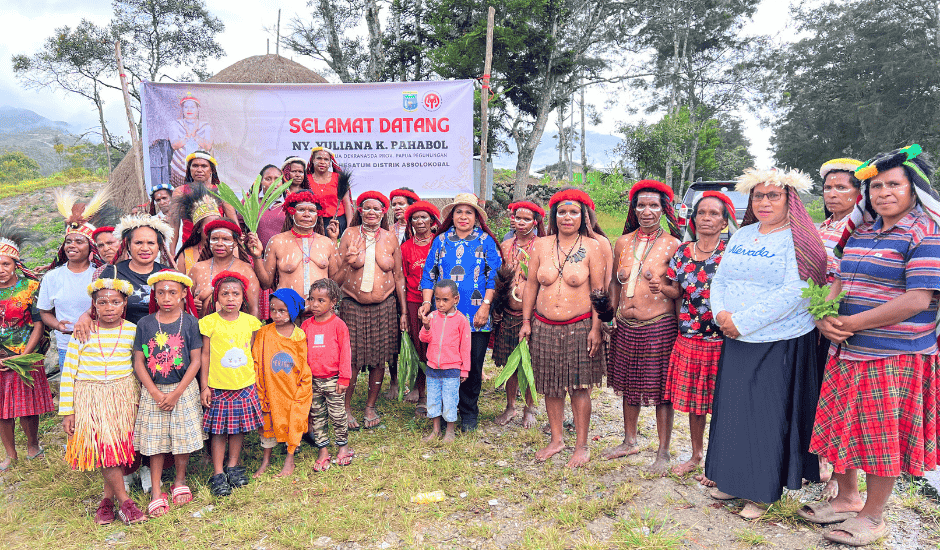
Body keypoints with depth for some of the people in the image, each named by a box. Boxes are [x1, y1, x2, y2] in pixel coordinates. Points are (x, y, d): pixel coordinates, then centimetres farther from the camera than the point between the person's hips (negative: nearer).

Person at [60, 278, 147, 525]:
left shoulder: (132, 331, -1)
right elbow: (68, 373, -1)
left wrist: (138, 400, 6)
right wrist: (67, 411, -3)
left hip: (123, 397, 1)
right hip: (89, 398, -1)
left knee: (118, 447, 2)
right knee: (106, 448, -8)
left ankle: (108, 498, 20)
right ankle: (124, 501, 3)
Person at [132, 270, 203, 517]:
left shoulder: (190, 322, -6)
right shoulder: (145, 324, -3)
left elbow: (196, 361, -6)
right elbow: (139, 362, -2)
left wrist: (176, 393, -11)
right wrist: (156, 393, -10)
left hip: (184, 389, -1)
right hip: (153, 391, 1)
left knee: (183, 436, 7)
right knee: (155, 440, 6)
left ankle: (180, 481, 29)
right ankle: (156, 492, 18)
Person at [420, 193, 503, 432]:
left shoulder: (485, 241, 6)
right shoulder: (441, 240, 12)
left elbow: (494, 276, 1)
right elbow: (429, 274, 12)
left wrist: (485, 305, -8)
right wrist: (427, 302, -1)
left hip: (476, 316, -1)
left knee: (473, 366, 4)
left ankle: (469, 413, 20)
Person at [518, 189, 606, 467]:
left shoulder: (591, 247, -2)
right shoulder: (541, 245, 6)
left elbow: (598, 290, -3)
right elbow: (531, 285, 10)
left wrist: (596, 328, -8)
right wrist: (526, 321, 7)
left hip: (579, 326, -3)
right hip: (545, 327, 3)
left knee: (579, 387, 3)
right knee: (551, 386, 10)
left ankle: (581, 445, 18)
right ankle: (556, 440, 26)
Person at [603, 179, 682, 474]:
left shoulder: (673, 245, -4)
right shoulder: (623, 242, 8)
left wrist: (663, 288, -20)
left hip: (660, 325, -4)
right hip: (626, 325, 5)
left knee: (661, 390, 2)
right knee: (629, 385, 16)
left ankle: (663, 453, 18)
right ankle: (630, 441, 34)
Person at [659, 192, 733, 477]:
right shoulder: (682, 252, 6)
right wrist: (659, 287, -7)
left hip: (721, 339, -4)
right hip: (688, 337, 4)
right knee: (693, 399, 14)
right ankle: (696, 454, 33)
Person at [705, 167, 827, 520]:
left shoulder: (797, 239, -8)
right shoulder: (741, 235, 12)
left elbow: (794, 292, -19)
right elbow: (720, 279, 13)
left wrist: (742, 322, -19)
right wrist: (721, 313, -6)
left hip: (780, 343, -6)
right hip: (737, 343, 6)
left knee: (768, 414, 1)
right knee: (733, 408, 11)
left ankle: (763, 491, 16)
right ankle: (735, 479, 27)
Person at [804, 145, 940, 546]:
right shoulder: (859, 232, 11)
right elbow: (837, 280, 14)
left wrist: (853, 322, -19)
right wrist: (825, 318, -5)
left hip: (895, 355, -7)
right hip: (847, 350, 7)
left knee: (883, 436, 6)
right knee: (843, 425, 16)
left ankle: (873, 516, 23)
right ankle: (847, 499, 35)